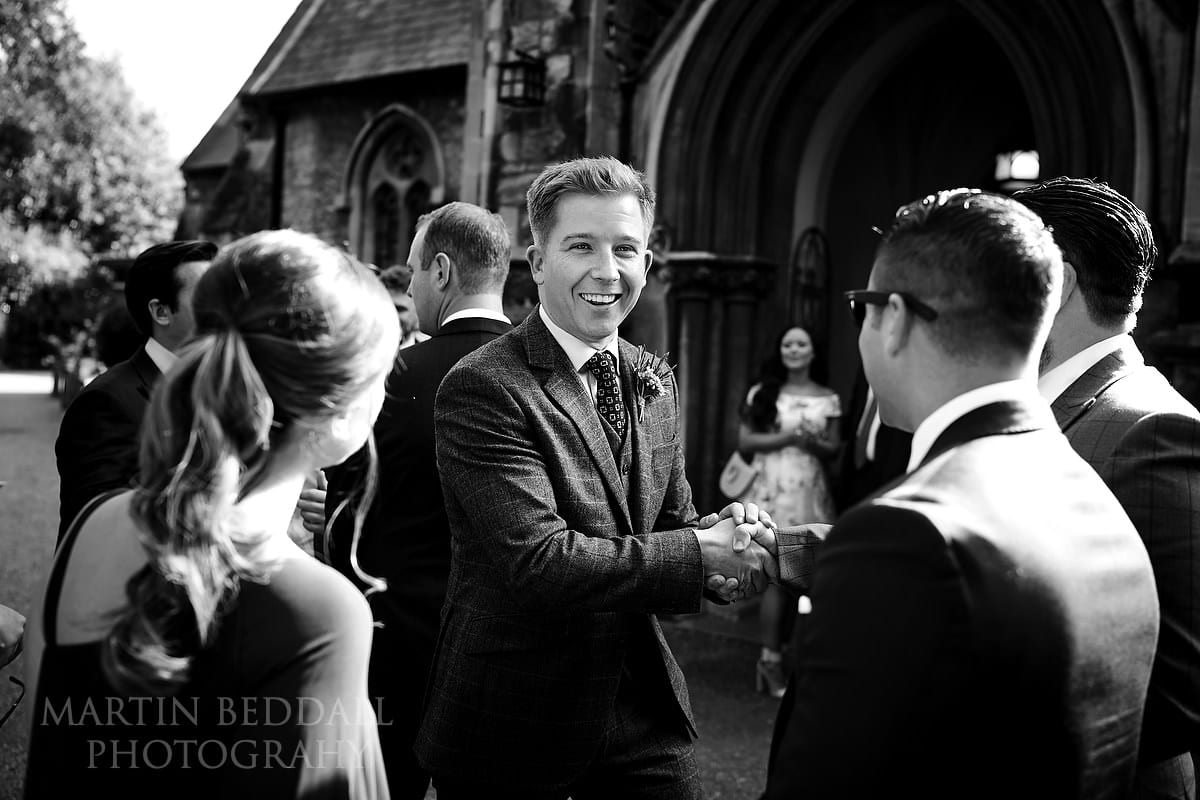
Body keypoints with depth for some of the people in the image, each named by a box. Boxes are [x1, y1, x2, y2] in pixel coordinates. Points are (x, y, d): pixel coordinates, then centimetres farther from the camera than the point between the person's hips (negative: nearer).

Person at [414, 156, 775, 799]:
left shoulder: (656, 382, 6)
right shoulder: (481, 389, -18)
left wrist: (726, 541, -10)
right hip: (512, 726, -5)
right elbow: (538, 561, -25)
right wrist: (701, 552, -23)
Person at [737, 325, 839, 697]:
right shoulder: (762, 393, 4)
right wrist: (784, 437, -12)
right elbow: (745, 440, 1)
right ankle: (770, 659, 0)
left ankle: (773, 655, 17)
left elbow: (834, 447, 11)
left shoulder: (828, 398, 9)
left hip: (810, 489, 3)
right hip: (773, 487, -3)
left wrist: (814, 442, -10)